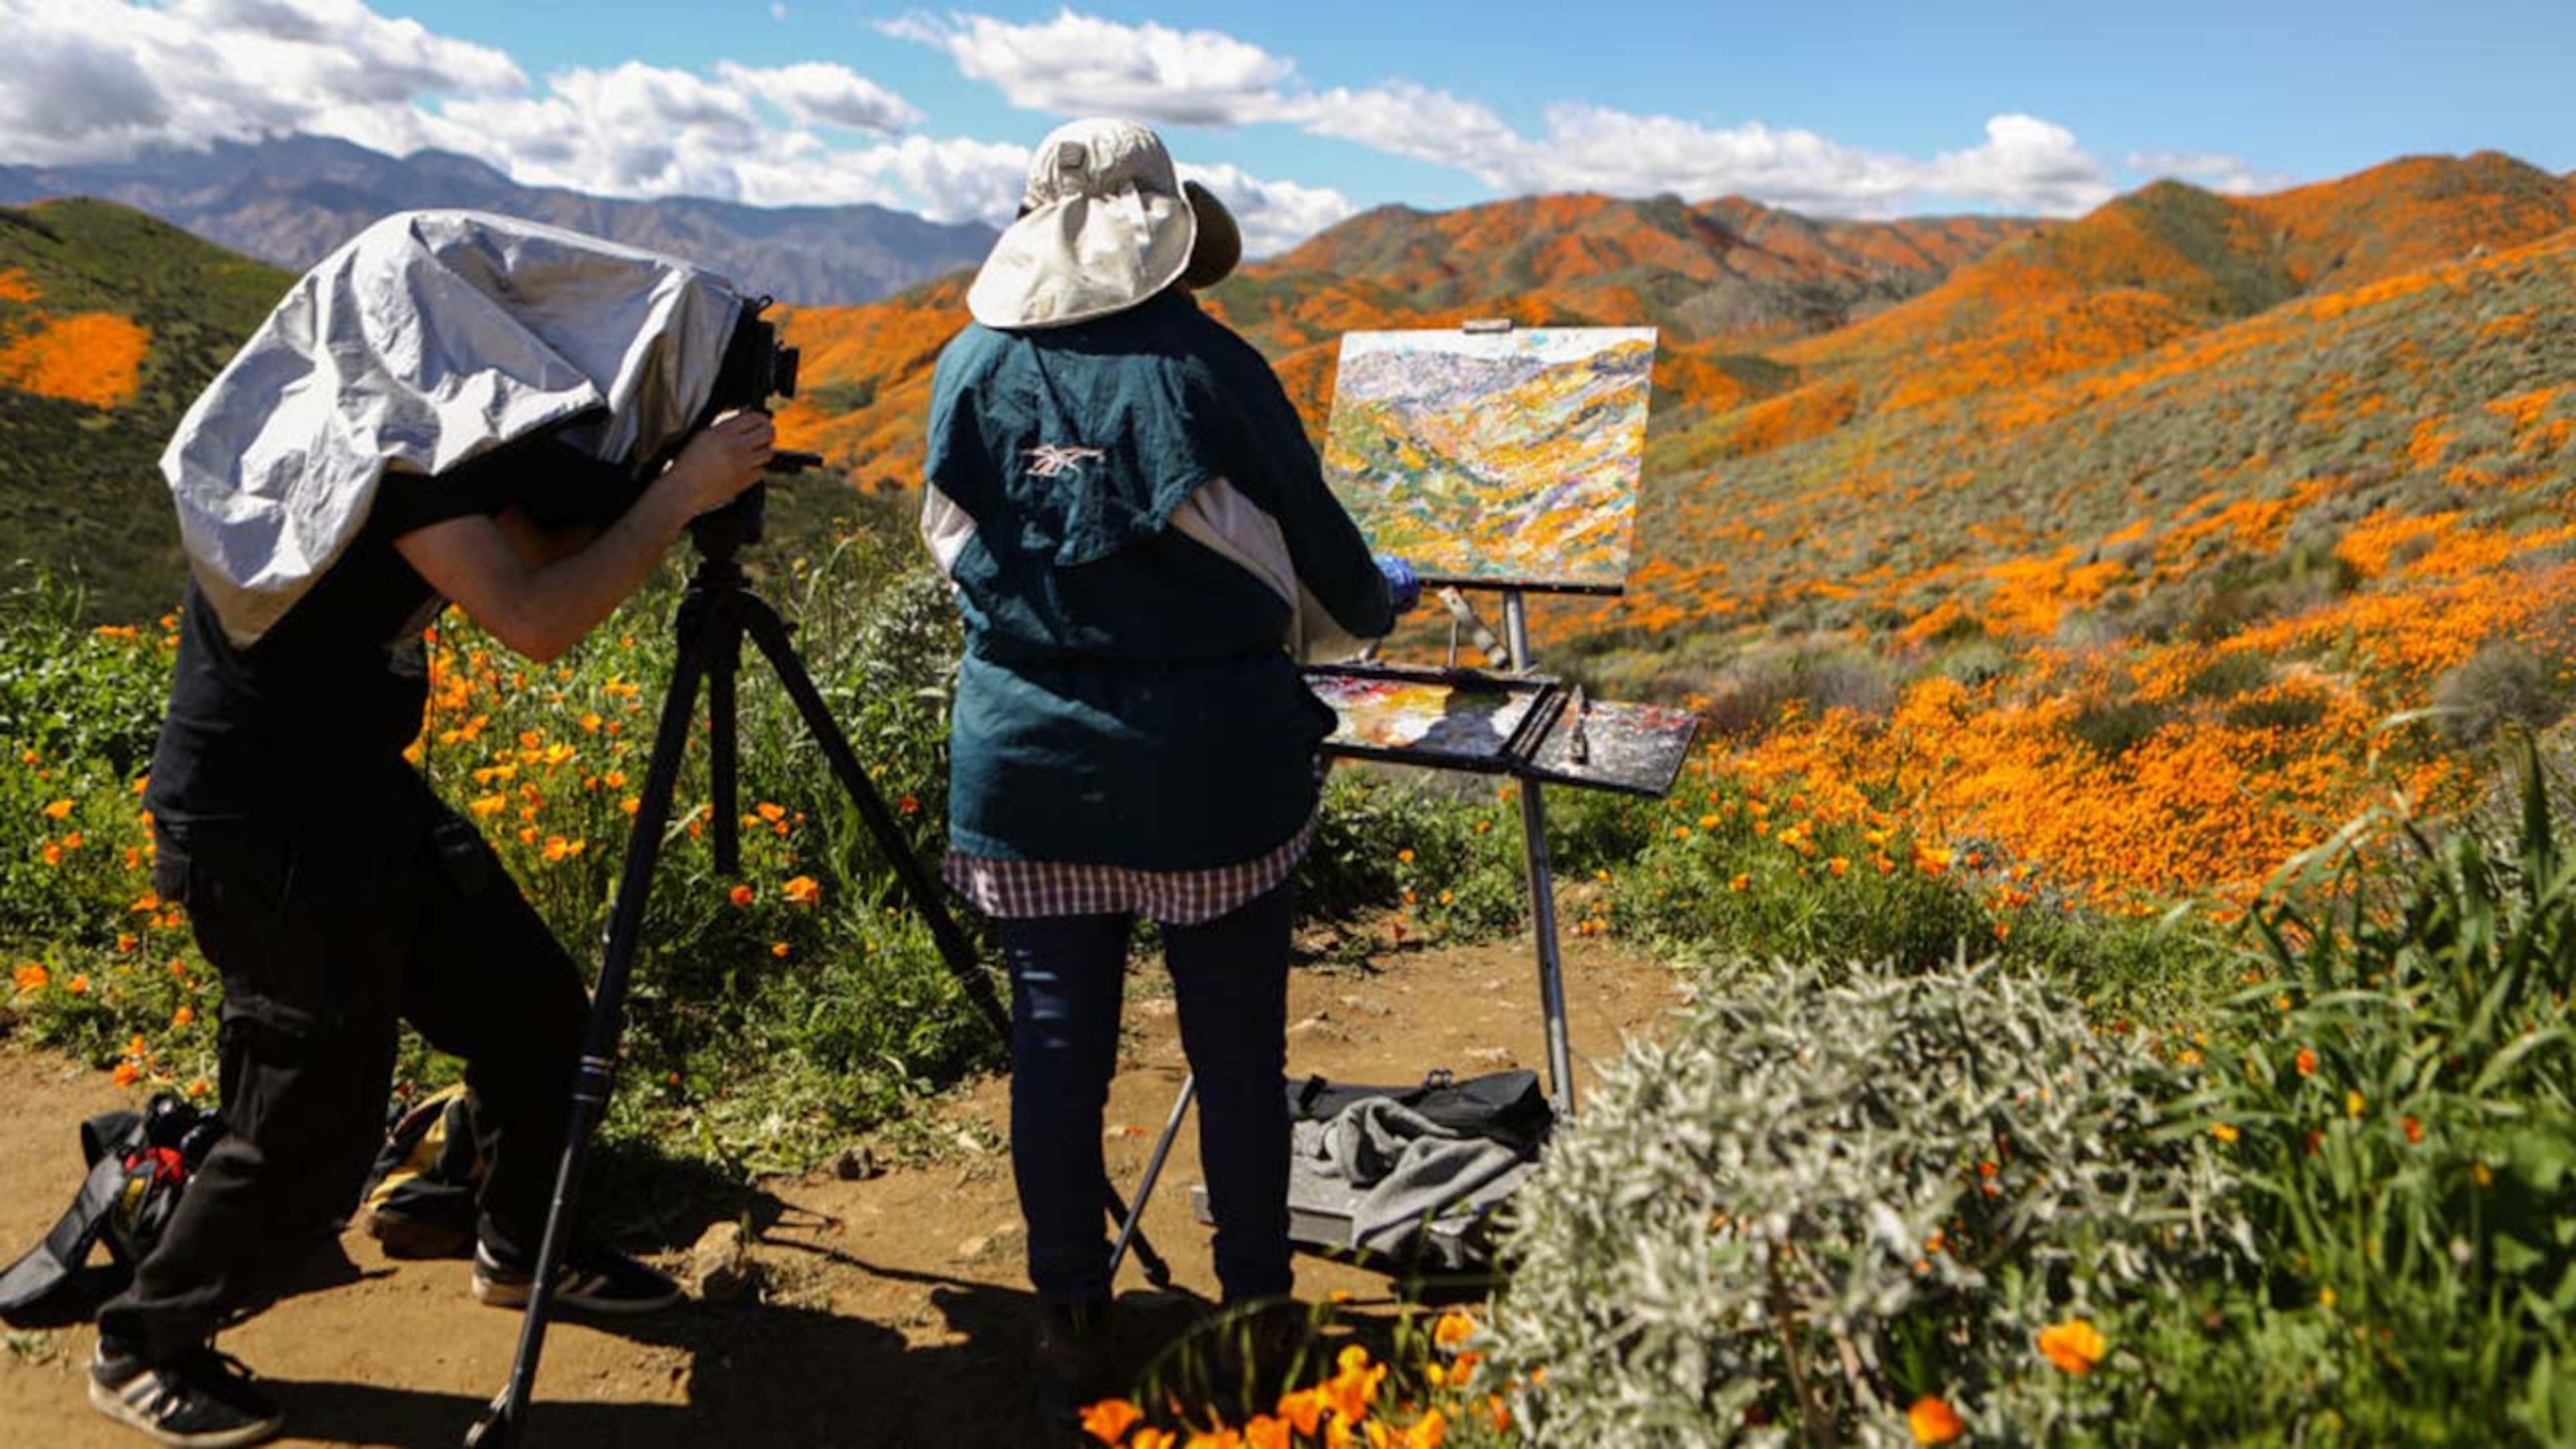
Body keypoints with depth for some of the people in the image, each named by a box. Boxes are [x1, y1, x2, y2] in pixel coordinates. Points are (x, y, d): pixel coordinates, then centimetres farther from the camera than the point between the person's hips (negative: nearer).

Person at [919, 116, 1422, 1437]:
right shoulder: (1207, 366, -8)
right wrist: (1376, 603, 23)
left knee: (1056, 1044, 12)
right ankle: (1255, 1315, 25)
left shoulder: (970, 370, 2)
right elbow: (1314, 547, 1)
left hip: (1027, 759, 3)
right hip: (1212, 759, -3)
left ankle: (1070, 1333, 24)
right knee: (1236, 1051, 10)